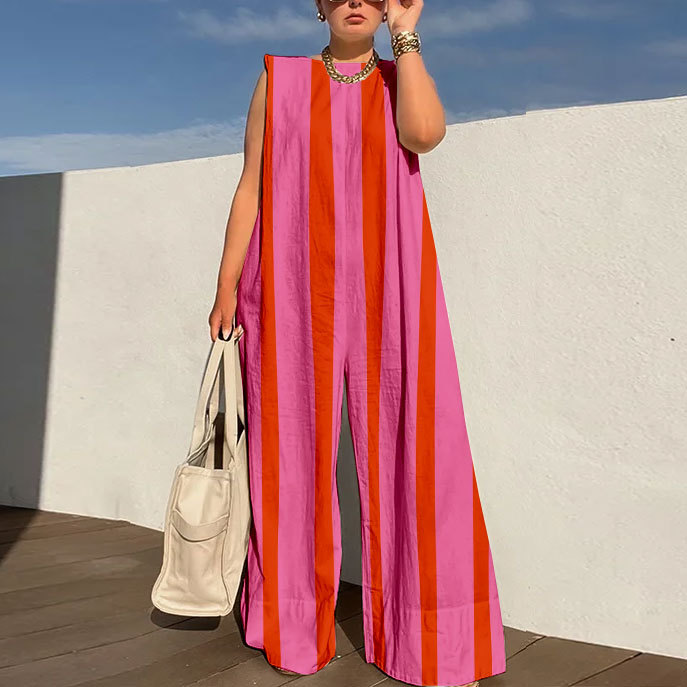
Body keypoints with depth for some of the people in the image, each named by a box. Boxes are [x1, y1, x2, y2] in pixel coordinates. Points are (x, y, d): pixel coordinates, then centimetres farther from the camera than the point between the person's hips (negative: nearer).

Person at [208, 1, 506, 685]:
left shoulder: (404, 77, 14)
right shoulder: (279, 81, 14)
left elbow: (425, 132, -10)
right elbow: (251, 187, 9)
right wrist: (227, 283, 2)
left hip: (387, 290, 0)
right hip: (295, 290, 0)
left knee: (405, 442, -4)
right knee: (295, 443, 2)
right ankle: (295, 627, 16)